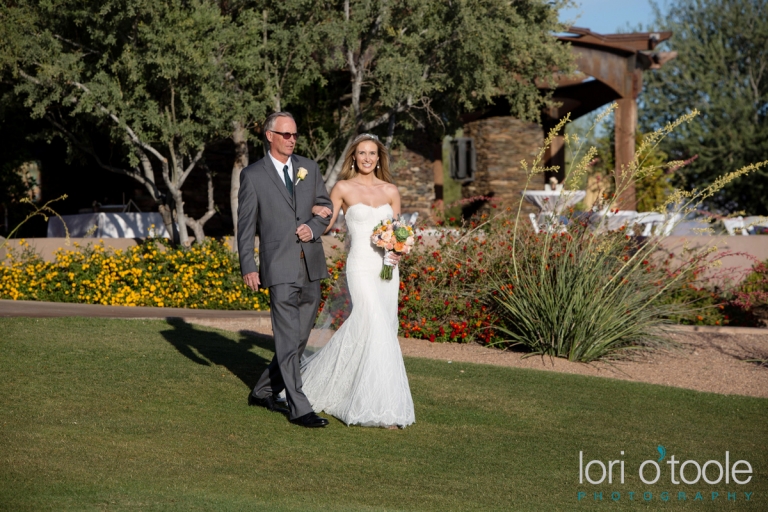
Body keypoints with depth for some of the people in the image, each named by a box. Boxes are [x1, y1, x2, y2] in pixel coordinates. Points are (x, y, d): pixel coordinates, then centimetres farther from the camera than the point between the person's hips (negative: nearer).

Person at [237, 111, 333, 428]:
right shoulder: (253, 175, -1)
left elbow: (326, 207, 16)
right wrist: (248, 267, -7)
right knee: (288, 341, -8)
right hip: (280, 268, -5)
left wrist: (314, 228, -6)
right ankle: (299, 408, -4)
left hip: (311, 266, 6)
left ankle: (263, 392, 27)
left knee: (299, 339, 12)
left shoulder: (309, 168, 11)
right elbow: (245, 224, -1)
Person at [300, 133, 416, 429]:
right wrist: (317, 213, -16)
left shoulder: (390, 191, 11)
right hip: (361, 267, -4)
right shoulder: (343, 188, 2)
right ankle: (382, 407, -11)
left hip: (387, 268, 5)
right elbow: (325, 225, 6)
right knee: (377, 331, -15)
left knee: (362, 330, 6)